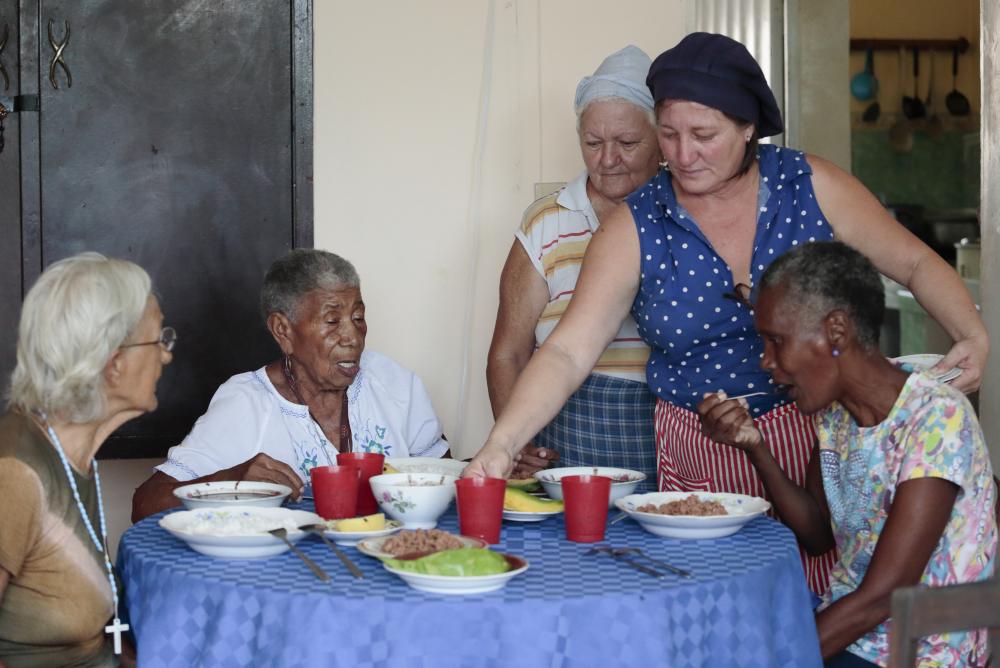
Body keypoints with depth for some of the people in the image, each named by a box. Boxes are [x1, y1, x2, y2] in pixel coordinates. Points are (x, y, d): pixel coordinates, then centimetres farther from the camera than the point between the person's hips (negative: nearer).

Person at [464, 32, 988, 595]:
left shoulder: (810, 186, -3)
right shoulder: (636, 228, -4)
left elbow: (915, 263, 7)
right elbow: (567, 353, -9)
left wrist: (972, 335, -10)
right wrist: (502, 445, -21)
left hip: (820, 443, 0)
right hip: (701, 460, 0)